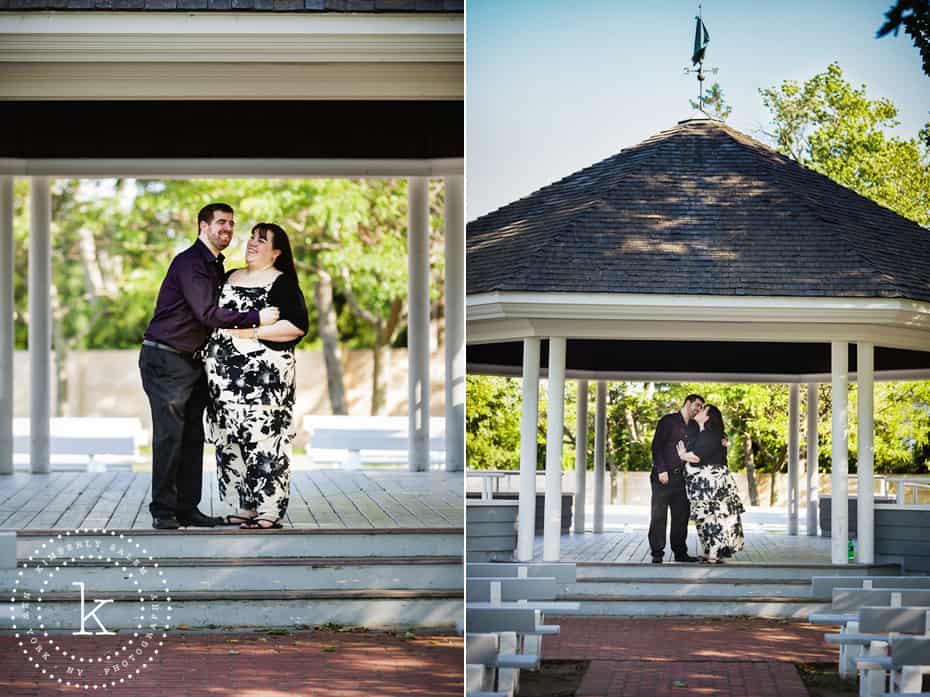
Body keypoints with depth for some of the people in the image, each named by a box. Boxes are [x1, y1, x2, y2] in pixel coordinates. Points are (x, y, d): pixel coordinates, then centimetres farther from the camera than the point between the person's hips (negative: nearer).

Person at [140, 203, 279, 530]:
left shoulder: (216, 267, 16)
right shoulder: (190, 263, -15)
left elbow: (218, 311, 22)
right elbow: (207, 314, -24)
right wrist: (256, 318, -22)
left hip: (192, 361, 9)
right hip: (165, 359, -9)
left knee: (193, 437, 7)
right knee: (169, 436, -9)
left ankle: (187, 508, 11)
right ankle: (162, 511, -5)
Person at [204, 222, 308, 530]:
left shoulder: (283, 283, -3)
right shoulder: (230, 278, 17)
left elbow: (297, 326, -13)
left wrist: (253, 332, -17)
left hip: (264, 374, -7)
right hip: (226, 375, 7)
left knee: (263, 440, -8)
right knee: (231, 442, 7)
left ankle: (269, 513, -5)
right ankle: (245, 508, 15)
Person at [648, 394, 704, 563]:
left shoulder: (694, 427, 16)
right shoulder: (668, 421, -3)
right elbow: (656, 445, -9)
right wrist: (661, 470, -16)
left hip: (680, 477, 6)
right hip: (663, 476, -6)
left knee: (681, 515, 6)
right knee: (659, 515, -5)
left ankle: (680, 552, 12)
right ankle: (657, 553, -3)